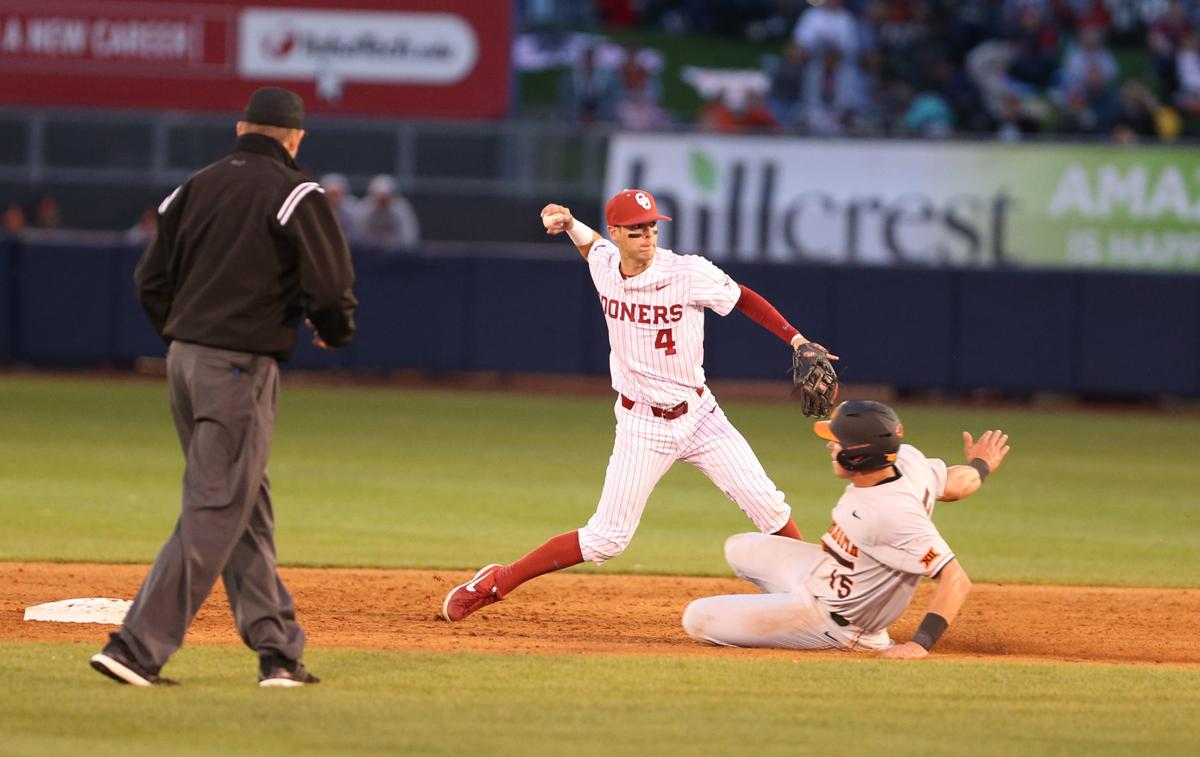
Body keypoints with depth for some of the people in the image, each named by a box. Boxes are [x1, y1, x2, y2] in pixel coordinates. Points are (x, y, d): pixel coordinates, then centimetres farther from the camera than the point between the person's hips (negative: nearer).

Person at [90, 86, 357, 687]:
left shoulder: (198, 186, 11)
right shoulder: (295, 194, -7)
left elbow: (150, 280, 10)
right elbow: (331, 286, -13)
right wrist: (334, 333, 8)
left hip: (184, 361, 7)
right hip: (241, 367, -7)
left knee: (246, 508, 14)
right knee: (216, 513, -6)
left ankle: (277, 649, 16)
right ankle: (137, 648, -13)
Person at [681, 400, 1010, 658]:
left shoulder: (896, 515, -38)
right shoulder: (907, 458, -16)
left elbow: (956, 579, -38)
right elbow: (953, 484, 4)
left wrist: (921, 643, -41)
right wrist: (979, 468, 26)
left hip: (831, 622, -9)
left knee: (697, 619, -9)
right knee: (740, 548, 30)